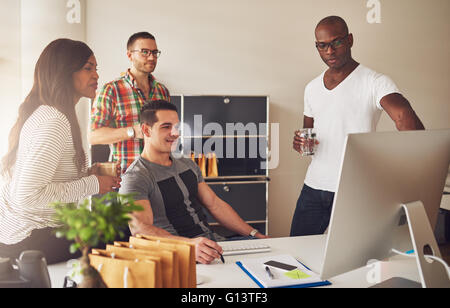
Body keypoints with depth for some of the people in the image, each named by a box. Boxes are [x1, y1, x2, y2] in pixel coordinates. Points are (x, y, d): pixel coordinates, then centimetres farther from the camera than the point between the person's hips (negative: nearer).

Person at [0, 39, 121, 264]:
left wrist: (86, 173, 4)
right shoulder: (54, 123, -23)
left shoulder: (47, 113, 10)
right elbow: (27, 195, -29)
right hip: (28, 241, -10)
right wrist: (91, 184, -21)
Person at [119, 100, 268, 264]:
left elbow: (216, 205, 18)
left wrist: (254, 234, 10)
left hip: (212, 242, 8)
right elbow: (140, 229, -27)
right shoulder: (135, 177, -12)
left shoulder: (187, 164, 16)